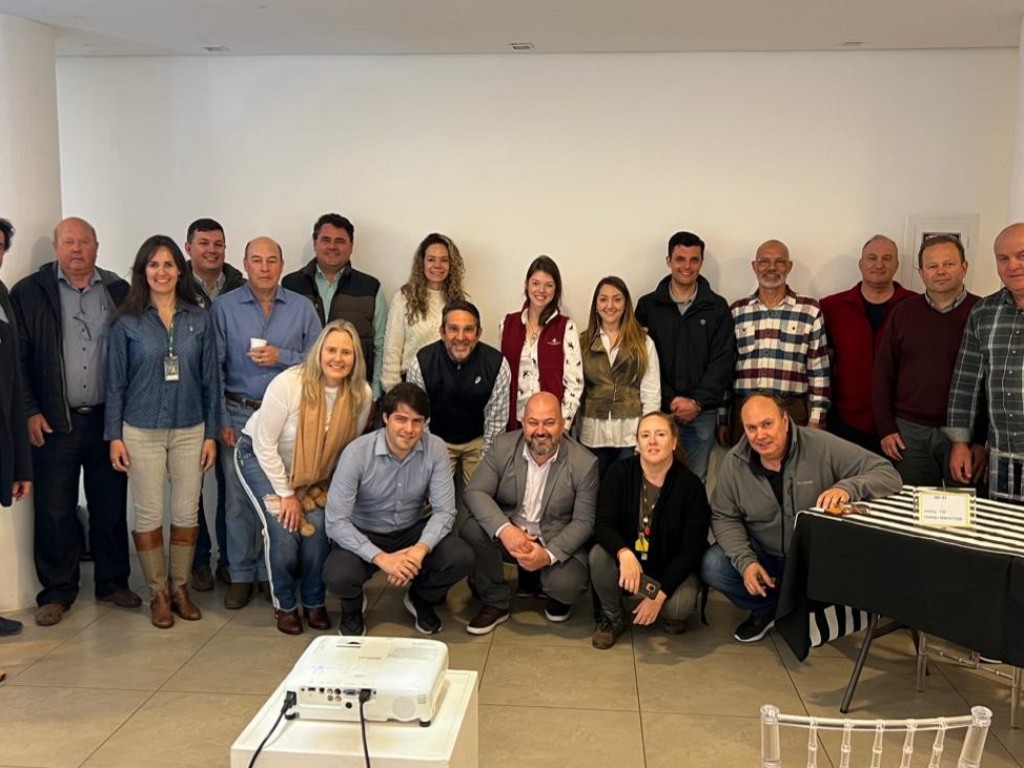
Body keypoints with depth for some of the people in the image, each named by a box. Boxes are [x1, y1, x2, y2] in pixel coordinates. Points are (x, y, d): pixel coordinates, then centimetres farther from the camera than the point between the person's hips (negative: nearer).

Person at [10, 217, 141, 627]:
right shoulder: (29, 292, 0)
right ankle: (57, 592, 18)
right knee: (54, 509, 5)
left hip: (108, 419, 2)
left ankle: (112, 582, 24)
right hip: (54, 422, -1)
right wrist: (30, 412, -8)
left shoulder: (119, 292, 5)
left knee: (111, 505, 10)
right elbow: (17, 357, -2)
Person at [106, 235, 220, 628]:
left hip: (190, 430, 1)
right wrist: (114, 436, -3)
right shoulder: (127, 322, -1)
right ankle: (158, 593, 18)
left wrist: (212, 433, 2)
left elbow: (211, 378, 4)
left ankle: (180, 588, 22)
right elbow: (115, 382, 1)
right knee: (148, 515, 4)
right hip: (142, 432, -1)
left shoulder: (199, 319, 2)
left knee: (187, 512, 6)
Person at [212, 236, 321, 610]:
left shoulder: (301, 308, 3)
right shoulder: (224, 306, 0)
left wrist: (282, 357, -14)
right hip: (239, 415, 0)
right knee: (238, 498, 3)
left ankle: (272, 572, 18)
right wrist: (221, 420, -5)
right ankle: (241, 575, 16)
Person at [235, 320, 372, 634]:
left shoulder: (362, 394, -18)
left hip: (314, 473, 3)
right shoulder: (288, 384, -30)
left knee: (317, 530, -13)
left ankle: (315, 603, 13)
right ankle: (284, 606, 8)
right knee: (284, 531, -17)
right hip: (260, 457, -3)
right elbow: (265, 445, -22)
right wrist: (286, 494, -17)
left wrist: (331, 489, -1)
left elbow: (349, 446, -2)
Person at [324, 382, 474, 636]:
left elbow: (444, 510, -14)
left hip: (412, 531, 3)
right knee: (337, 577, -32)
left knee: (461, 559, -23)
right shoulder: (357, 453, -23)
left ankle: (421, 598, 13)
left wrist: (421, 549, -34)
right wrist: (380, 557, -36)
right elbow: (335, 521, -24)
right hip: (363, 535, -2)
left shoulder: (436, 449, -15)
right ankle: (353, 605, 9)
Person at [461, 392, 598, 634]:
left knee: (565, 586, -30)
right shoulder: (503, 446, -8)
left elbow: (584, 521, -11)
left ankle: (556, 595, 12)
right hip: (509, 535, 2)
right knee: (472, 529, -26)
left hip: (558, 543, -2)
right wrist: (504, 530, -32)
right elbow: (474, 492, -13)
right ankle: (496, 603, -3)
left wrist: (549, 554, -27)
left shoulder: (585, 463, -13)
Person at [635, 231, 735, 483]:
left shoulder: (717, 307, 7)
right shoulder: (648, 305, 5)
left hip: (702, 413, 1)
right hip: (658, 411, 0)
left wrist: (697, 402, -9)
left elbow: (723, 361, 1)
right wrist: (670, 400, -10)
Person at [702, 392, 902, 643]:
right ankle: (768, 608, 10)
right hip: (763, 554, 2)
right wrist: (745, 561, -20)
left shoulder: (822, 446, -21)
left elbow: (888, 475, -22)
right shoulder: (735, 461, -12)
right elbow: (725, 518, -4)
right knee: (712, 568, -21)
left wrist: (847, 488, -43)